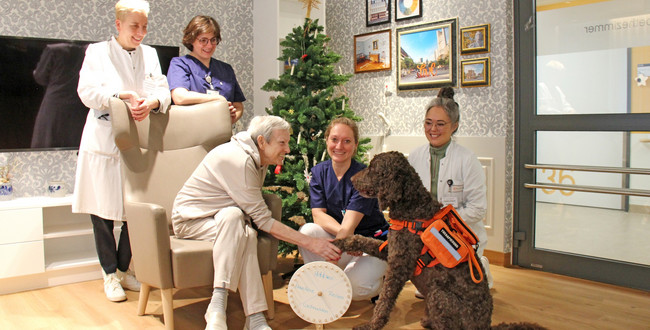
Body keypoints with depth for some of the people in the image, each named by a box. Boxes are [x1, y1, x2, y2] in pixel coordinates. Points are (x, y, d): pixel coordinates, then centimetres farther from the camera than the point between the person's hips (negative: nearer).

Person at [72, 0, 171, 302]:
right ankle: (110, 275, 17)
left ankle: (124, 269, 23)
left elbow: (162, 90, 0)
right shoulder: (97, 52, 3)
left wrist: (151, 103, -23)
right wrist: (123, 96, -24)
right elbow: (87, 90, -8)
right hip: (103, 140, -3)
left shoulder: (149, 54, 12)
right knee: (102, 209, 2)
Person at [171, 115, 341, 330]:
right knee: (233, 215, -37)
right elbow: (263, 220, -27)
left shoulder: (257, 160, 5)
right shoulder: (238, 160, -25)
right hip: (190, 219, -7)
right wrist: (309, 243, -27)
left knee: (246, 234, -28)